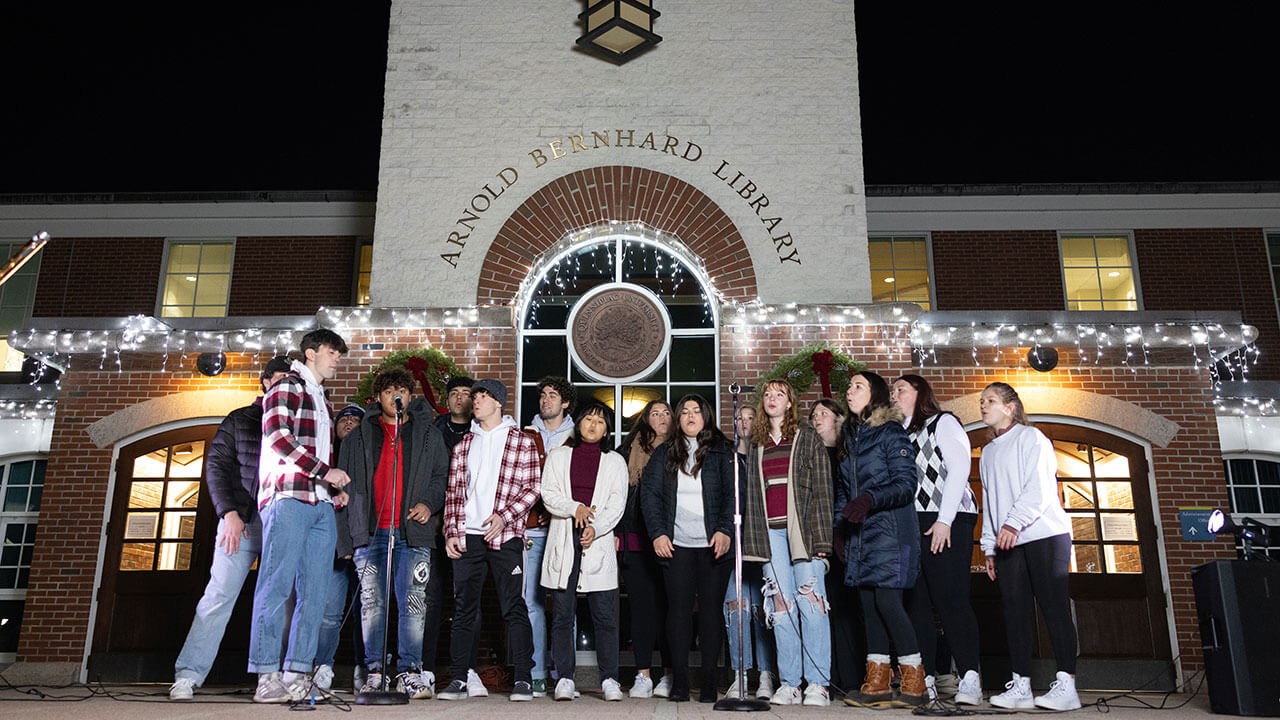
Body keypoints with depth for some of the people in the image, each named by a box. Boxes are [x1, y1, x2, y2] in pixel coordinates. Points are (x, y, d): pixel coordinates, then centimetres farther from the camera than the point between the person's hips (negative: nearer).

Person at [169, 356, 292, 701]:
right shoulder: (239, 420, 12)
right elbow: (216, 466, 4)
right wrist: (229, 513, -9)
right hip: (242, 520, -2)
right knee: (219, 594, -7)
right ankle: (188, 675, -1)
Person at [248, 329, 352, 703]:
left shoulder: (323, 401, 27)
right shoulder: (287, 387, 2)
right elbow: (278, 437, -12)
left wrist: (336, 490, 13)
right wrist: (325, 471, -15)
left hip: (322, 504, 8)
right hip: (288, 497, -8)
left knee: (315, 591, 1)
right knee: (277, 585, -7)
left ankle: (297, 675, 3)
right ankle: (268, 678, -4)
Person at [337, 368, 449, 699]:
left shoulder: (428, 434, 12)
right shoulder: (358, 437, 13)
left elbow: (442, 476, 14)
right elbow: (345, 489, 12)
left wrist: (429, 503, -6)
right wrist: (345, 537, 5)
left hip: (413, 532, -1)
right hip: (371, 532, 1)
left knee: (413, 603, -3)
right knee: (372, 603, 3)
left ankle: (410, 672, 3)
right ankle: (373, 671, 11)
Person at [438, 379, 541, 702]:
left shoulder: (522, 442, 4)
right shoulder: (464, 444, 17)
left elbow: (532, 487, -1)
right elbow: (454, 490, 13)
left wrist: (503, 516, -13)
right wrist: (451, 532, 3)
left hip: (505, 535, -4)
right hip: (467, 536, 4)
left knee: (513, 607, -3)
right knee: (463, 608, 6)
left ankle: (523, 679, 3)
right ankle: (458, 680, 13)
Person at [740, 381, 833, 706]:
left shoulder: (807, 438, 6)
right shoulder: (755, 444, 17)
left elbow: (821, 489, 0)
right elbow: (750, 493, 15)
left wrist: (821, 537, -8)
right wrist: (752, 538, 7)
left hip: (803, 528, -3)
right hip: (770, 531, 3)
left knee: (811, 603, -7)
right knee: (780, 606, 3)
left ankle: (817, 684, -2)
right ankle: (789, 683, 8)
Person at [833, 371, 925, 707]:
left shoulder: (891, 433, -6)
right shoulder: (849, 436, 16)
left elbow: (906, 484, -13)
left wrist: (870, 499, -26)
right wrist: (839, 527, 13)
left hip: (889, 531, -7)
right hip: (859, 535, 7)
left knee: (887, 601, -11)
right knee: (869, 604, 7)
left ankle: (914, 683, 0)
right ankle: (877, 683, 13)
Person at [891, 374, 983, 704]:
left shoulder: (943, 423, 5)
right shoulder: (902, 435, 21)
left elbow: (959, 469, -5)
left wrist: (944, 520, -14)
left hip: (947, 522, -6)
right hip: (911, 525, 6)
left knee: (951, 597, -11)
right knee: (915, 601, 2)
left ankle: (969, 678, -9)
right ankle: (924, 678, 5)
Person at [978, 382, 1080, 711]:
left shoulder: (1030, 437, 2)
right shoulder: (988, 452, 23)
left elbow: (1040, 487, -10)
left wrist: (1014, 523, -21)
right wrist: (989, 545, 15)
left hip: (1044, 535, -6)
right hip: (1007, 542, 6)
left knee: (1053, 607, -9)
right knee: (1014, 611, 1)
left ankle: (1066, 685, -8)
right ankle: (1021, 685, 2)